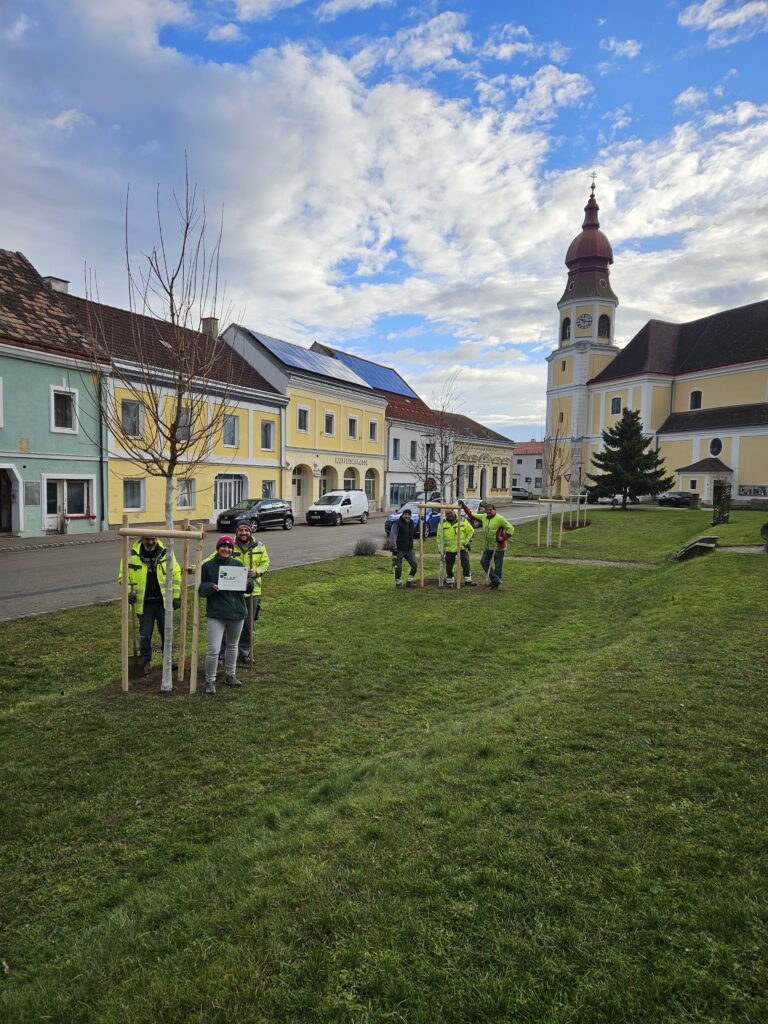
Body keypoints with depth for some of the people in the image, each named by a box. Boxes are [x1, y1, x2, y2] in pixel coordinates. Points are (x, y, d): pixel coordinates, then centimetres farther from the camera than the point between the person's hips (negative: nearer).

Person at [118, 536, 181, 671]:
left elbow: (176, 574, 3)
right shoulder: (131, 555, -5)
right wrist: (129, 593, -15)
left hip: (163, 602, 1)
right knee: (145, 634, 12)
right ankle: (146, 660, 28)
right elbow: (123, 577, 1)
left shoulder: (166, 553, -2)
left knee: (166, 632, 10)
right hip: (144, 604, -1)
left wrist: (176, 596, 1)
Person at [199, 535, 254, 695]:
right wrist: (211, 587, -22)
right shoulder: (207, 566, -3)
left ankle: (230, 675, 35)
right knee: (213, 650, -8)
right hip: (216, 614, -3)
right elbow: (201, 589, -1)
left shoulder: (238, 565, 4)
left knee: (232, 646, 19)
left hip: (237, 612, 4)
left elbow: (249, 589, 7)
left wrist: (248, 584, -16)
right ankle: (210, 681, 9)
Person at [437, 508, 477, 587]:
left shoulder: (463, 521, -1)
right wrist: (440, 548, 6)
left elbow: (471, 532, 8)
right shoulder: (442, 523, 4)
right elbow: (439, 537, 11)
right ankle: (450, 581, 20)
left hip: (462, 547, -1)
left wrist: (468, 541, 0)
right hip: (449, 549, 1)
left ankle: (468, 580, 4)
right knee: (449, 566, 5)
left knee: (466, 564, -7)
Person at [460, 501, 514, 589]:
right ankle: (496, 580, 7)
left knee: (498, 565, 3)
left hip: (498, 547, -7)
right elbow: (472, 515, 10)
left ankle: (496, 583, 16)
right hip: (487, 546, 7)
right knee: (484, 562, 3)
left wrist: (503, 538, -18)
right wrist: (464, 506, 2)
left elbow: (510, 528, -14)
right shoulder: (483, 517, 4)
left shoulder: (500, 519, -15)